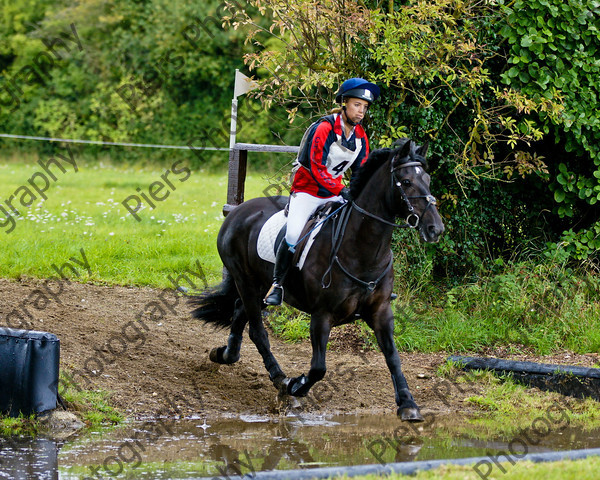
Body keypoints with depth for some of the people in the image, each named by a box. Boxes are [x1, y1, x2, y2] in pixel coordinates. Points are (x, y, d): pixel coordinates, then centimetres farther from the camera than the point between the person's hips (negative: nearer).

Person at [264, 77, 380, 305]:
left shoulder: (360, 135, 2)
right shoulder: (325, 129, -19)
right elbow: (317, 168, -23)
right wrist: (342, 191, -29)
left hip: (335, 192, 6)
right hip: (306, 190, -6)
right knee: (293, 234, -26)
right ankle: (277, 284, -11)